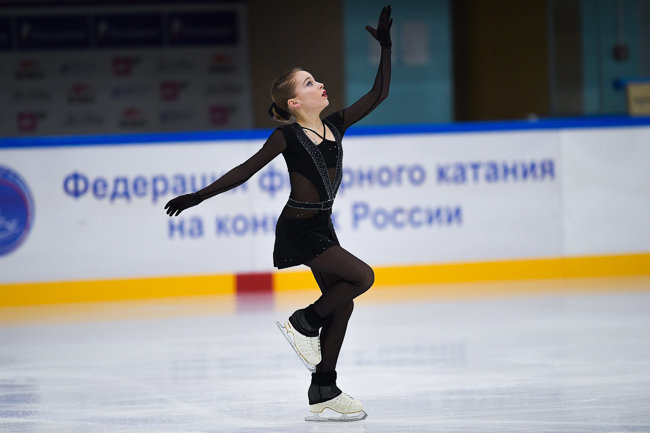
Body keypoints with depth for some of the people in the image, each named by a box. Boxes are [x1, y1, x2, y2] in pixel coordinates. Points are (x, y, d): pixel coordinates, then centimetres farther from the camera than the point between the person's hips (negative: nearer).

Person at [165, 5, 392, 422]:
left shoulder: (335, 125, 5)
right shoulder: (287, 136, -12)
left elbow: (379, 93, 8)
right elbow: (246, 171, -9)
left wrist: (386, 46, 4)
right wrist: (198, 197, -10)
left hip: (321, 227, 7)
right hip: (298, 230, -7)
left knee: (341, 305, 8)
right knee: (361, 276, -19)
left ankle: (324, 391, 15)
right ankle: (303, 323, 0)